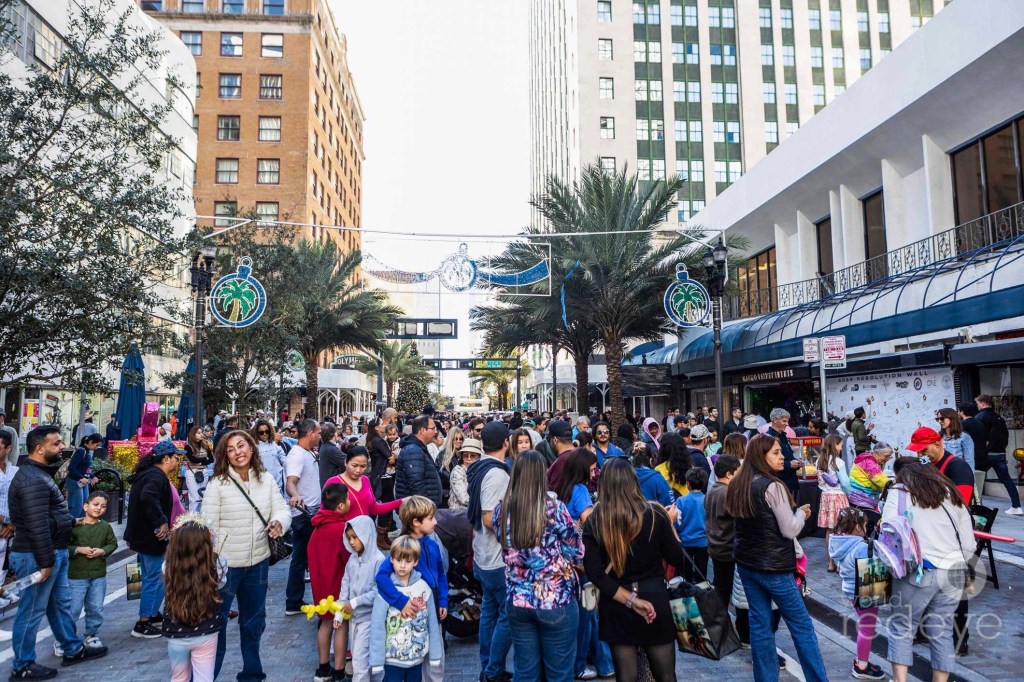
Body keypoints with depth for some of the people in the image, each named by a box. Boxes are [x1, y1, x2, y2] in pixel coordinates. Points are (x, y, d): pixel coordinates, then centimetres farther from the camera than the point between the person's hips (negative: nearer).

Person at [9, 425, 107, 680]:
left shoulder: (39, 474, 13)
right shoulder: (33, 480, -23)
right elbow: (38, 526, -26)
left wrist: (70, 520, 26)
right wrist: (45, 562, -24)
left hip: (54, 552, 11)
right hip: (37, 556, -11)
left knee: (60, 603, 19)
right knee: (32, 611, 3)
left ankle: (73, 649, 30)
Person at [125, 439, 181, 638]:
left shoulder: (148, 473, 13)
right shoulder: (157, 476, -20)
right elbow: (148, 497, -39)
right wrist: (162, 521, -31)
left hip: (141, 535, 11)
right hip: (151, 538, -11)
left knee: (151, 577, 22)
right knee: (156, 579, -2)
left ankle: (152, 614, 34)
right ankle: (143, 624, 3)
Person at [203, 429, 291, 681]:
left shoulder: (266, 479, 0)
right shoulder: (217, 484, -13)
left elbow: (282, 509, 0)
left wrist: (279, 522, -24)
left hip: (258, 562, 5)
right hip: (225, 563, -5)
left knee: (253, 620, 21)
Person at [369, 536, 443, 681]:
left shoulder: (423, 587, -5)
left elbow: (432, 623, 1)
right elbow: (377, 627, -11)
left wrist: (435, 653, 3)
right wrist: (376, 660, -11)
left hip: (417, 657, 3)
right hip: (393, 659, -3)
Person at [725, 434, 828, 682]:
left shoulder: (738, 485, 4)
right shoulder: (772, 486, -19)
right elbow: (790, 530, -17)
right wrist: (802, 512, 2)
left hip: (746, 563, 7)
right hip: (773, 566, -7)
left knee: (759, 623, 12)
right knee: (802, 625, 7)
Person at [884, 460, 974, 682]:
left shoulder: (899, 492, 6)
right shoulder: (952, 494, 20)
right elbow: (969, 544, 16)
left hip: (918, 572, -4)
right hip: (954, 573, 5)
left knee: (901, 627, 5)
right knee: (941, 632, 10)